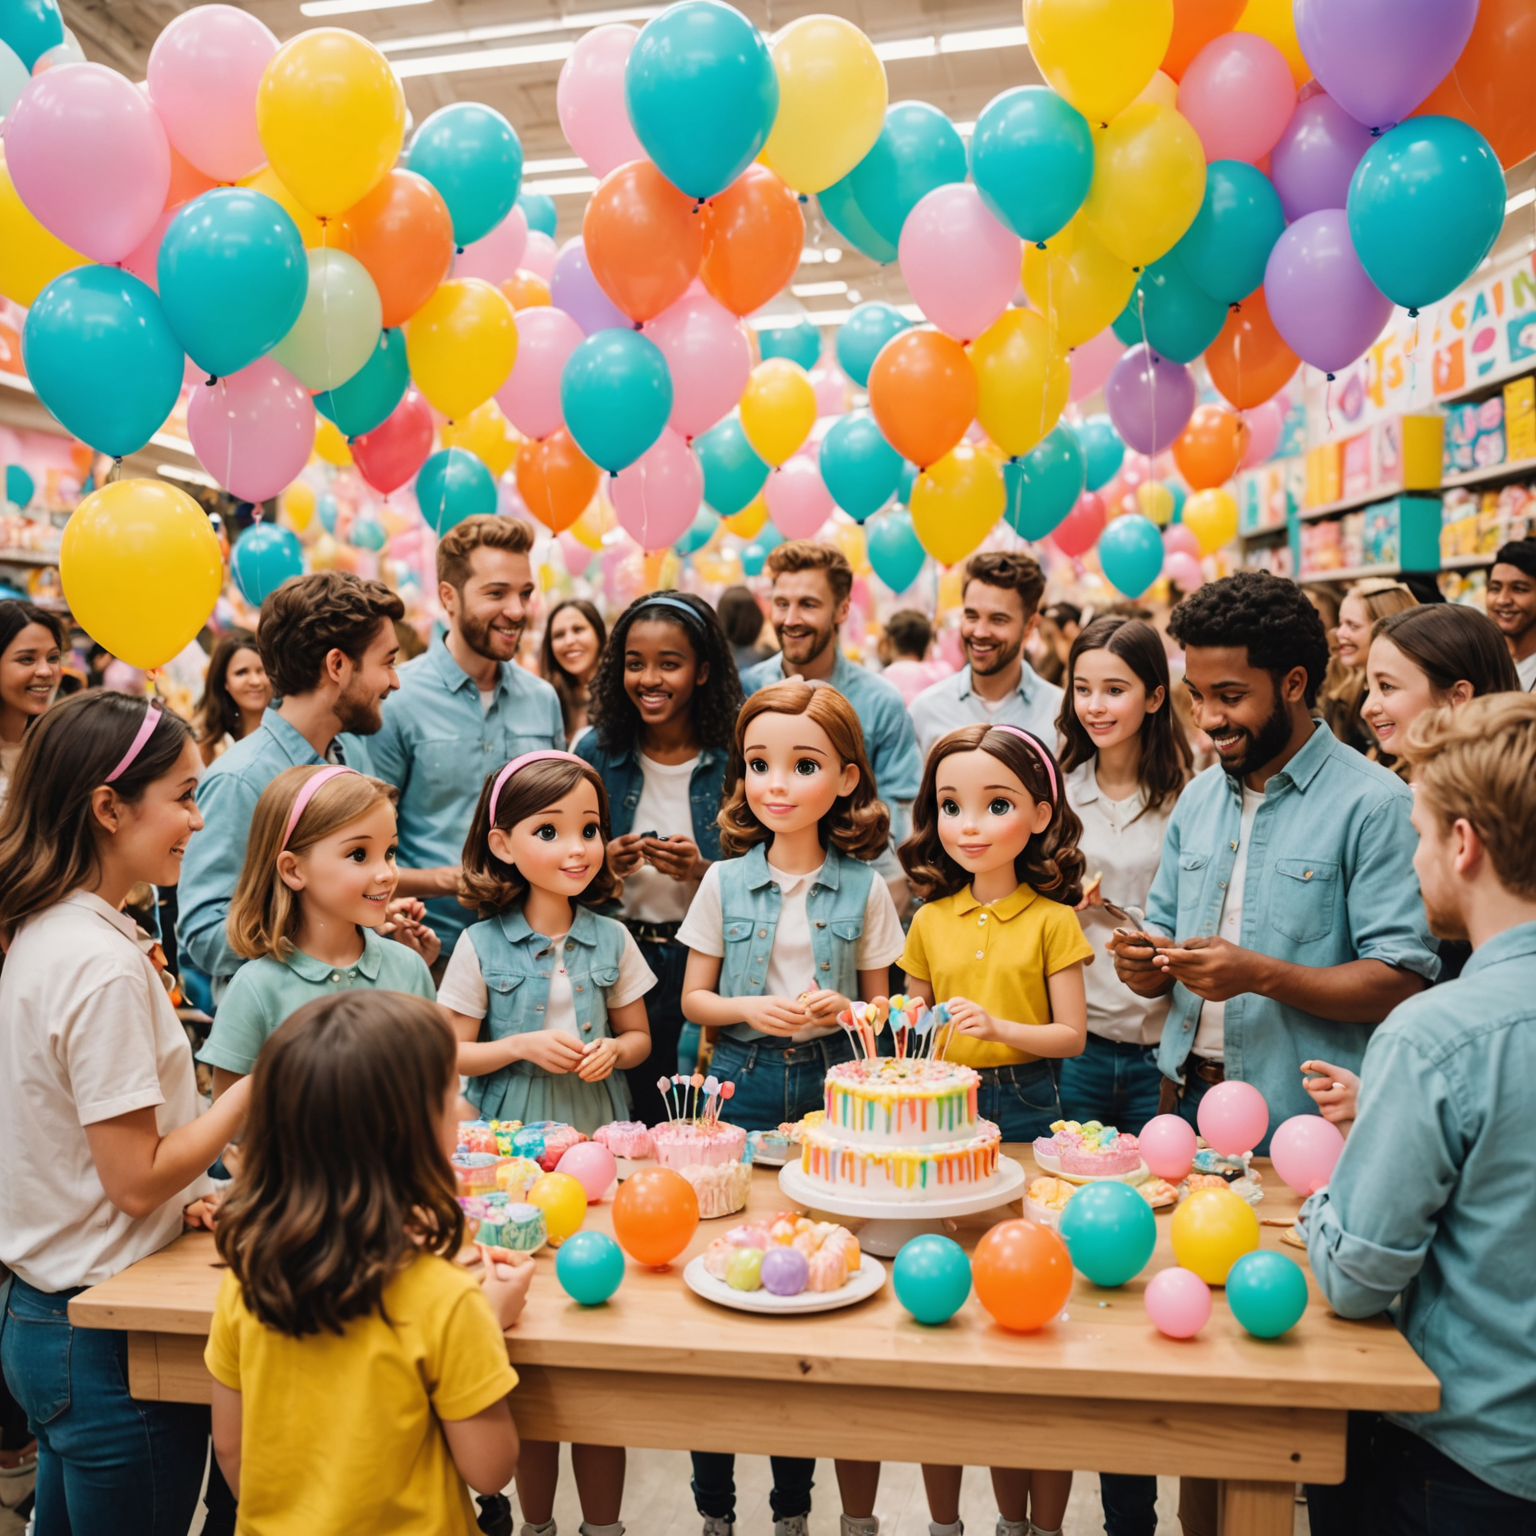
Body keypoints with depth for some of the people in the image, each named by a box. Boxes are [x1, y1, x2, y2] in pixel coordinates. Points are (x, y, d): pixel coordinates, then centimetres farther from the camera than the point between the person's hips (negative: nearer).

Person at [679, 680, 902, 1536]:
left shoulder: (864, 888, 0)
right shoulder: (726, 881, 2)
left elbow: (881, 1006, 8)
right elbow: (694, 999, 7)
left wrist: (843, 1010, -13)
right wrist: (751, 1008, -12)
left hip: (830, 1084, 0)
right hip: (743, 1086, 1)